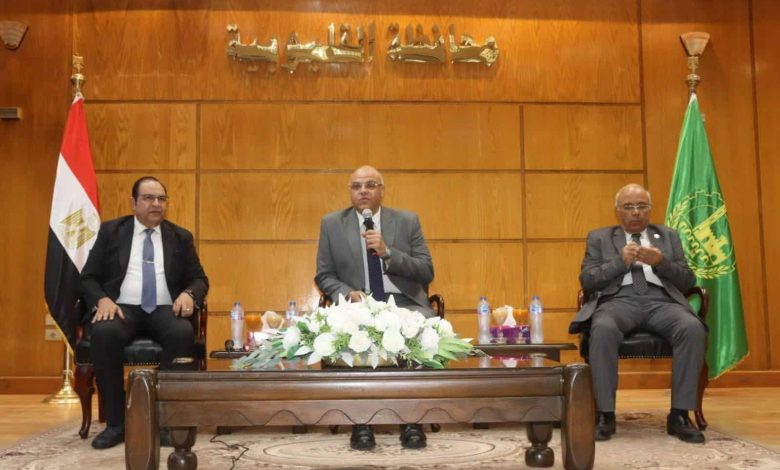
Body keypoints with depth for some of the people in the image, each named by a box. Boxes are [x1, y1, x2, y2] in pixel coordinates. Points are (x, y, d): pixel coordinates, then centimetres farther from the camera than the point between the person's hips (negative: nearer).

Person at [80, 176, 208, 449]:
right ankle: (116, 423, -23)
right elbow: (89, 277, 9)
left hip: (165, 310, 1)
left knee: (183, 333, -34)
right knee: (104, 333, -35)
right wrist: (102, 300, -13)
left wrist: (189, 294, -11)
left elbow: (199, 279, 14)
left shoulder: (181, 237, 16)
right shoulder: (110, 231, 12)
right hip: (122, 308, 0)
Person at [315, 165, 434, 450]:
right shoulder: (331, 224, 9)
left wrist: (387, 253, -11)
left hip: (404, 304, 1)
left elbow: (427, 272, 3)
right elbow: (324, 276, 9)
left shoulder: (407, 221, 9)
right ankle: (361, 420, -23)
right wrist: (347, 293, -13)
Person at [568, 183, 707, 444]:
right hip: (619, 300, -2)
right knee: (603, 329, -37)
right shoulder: (599, 238, 19)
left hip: (661, 300, 2)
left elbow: (688, 281, 13)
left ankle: (679, 415, -22)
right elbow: (586, 281, 6)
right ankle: (605, 415, -27)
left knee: (693, 329, -32)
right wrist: (621, 261, -8)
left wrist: (661, 263, -6)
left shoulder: (669, 236, 23)